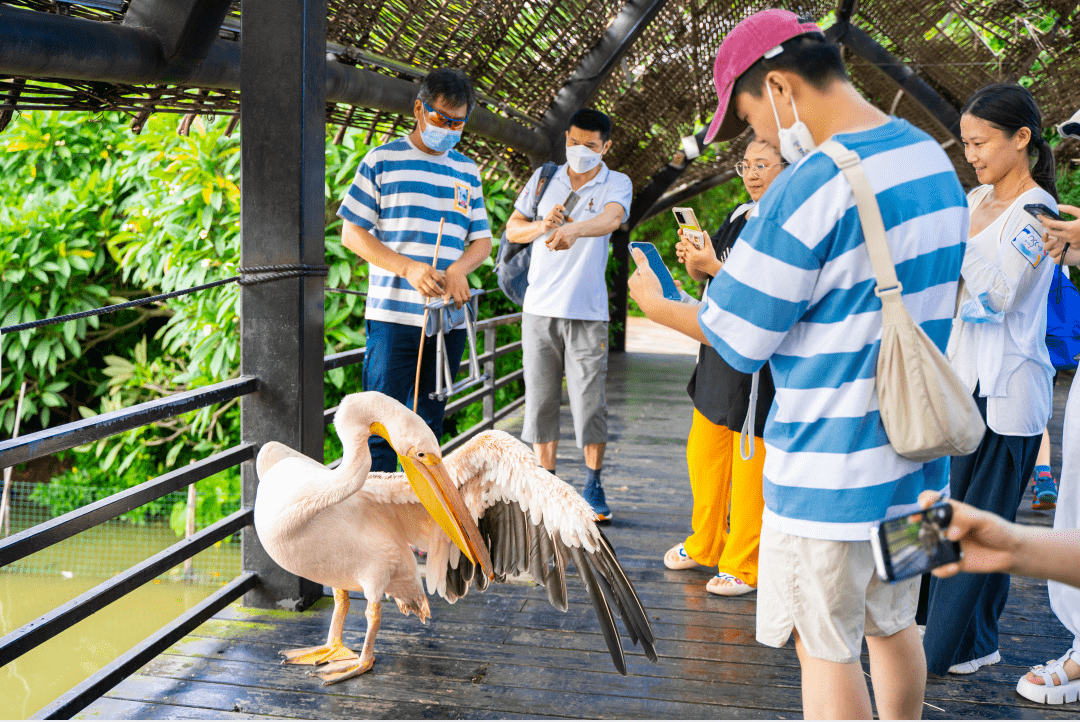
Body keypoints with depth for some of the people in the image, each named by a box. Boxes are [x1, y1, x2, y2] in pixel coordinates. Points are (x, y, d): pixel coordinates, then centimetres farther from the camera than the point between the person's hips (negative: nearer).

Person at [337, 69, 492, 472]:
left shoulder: (466, 172, 15)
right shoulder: (382, 161, 1)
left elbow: (482, 240, 14)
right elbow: (351, 232, -2)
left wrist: (459, 268, -10)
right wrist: (408, 268, -15)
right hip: (393, 315, -4)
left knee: (428, 426, 11)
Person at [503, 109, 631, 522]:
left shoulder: (616, 184, 2)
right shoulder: (544, 177, 11)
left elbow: (611, 218, -21)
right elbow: (512, 230, 11)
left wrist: (573, 229, -42)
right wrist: (542, 226, -12)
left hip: (587, 311, -2)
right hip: (539, 306, 3)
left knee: (590, 402, -3)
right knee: (540, 399, 4)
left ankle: (593, 486, 13)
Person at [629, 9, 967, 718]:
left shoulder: (807, 189, -22)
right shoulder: (935, 161, 5)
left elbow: (737, 339, -14)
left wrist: (656, 305, 5)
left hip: (832, 472, -8)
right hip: (917, 458, 8)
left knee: (827, 651, 8)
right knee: (894, 628, 23)